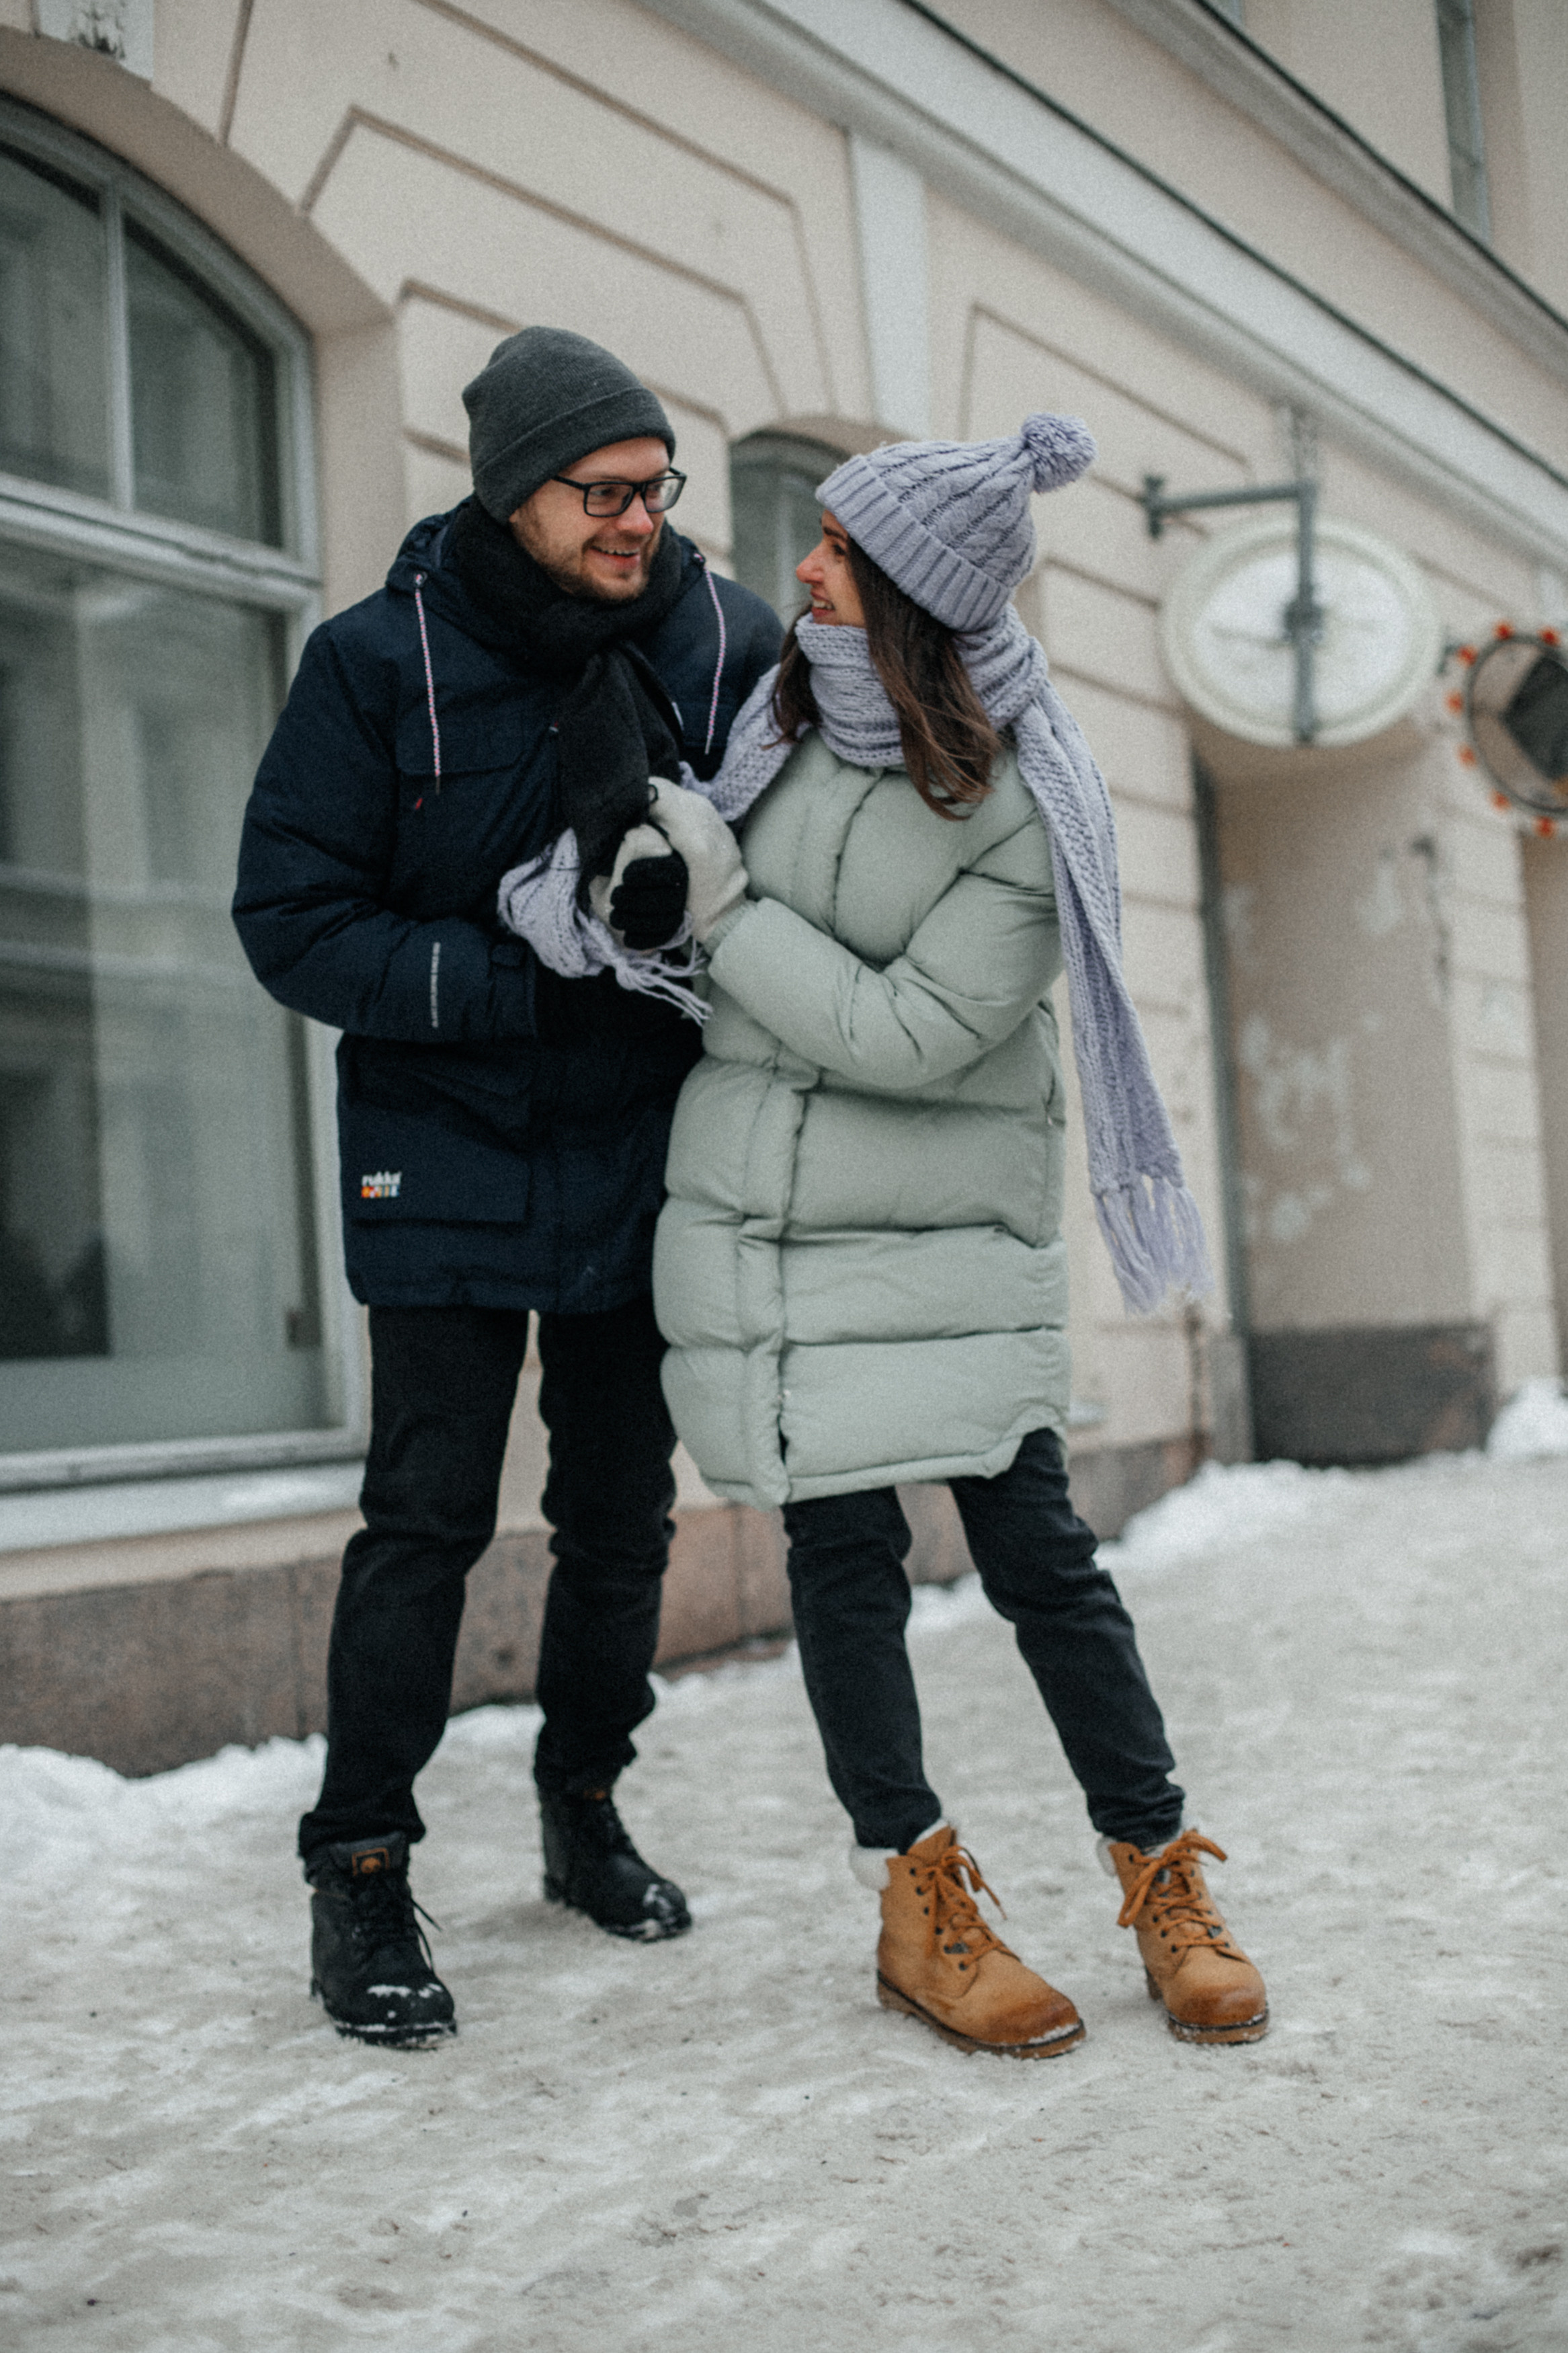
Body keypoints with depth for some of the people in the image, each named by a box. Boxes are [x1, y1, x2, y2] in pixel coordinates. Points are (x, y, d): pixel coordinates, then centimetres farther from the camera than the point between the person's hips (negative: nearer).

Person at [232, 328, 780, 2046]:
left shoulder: (725, 644, -4)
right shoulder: (379, 661, -10)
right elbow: (293, 922, -11)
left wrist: (687, 891, -20)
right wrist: (526, 987, -21)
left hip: (638, 1158, 3)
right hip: (447, 1162, -3)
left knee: (623, 1507, 12)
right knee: (429, 1516, -5)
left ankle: (584, 1810, 31)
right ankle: (360, 1873, 9)